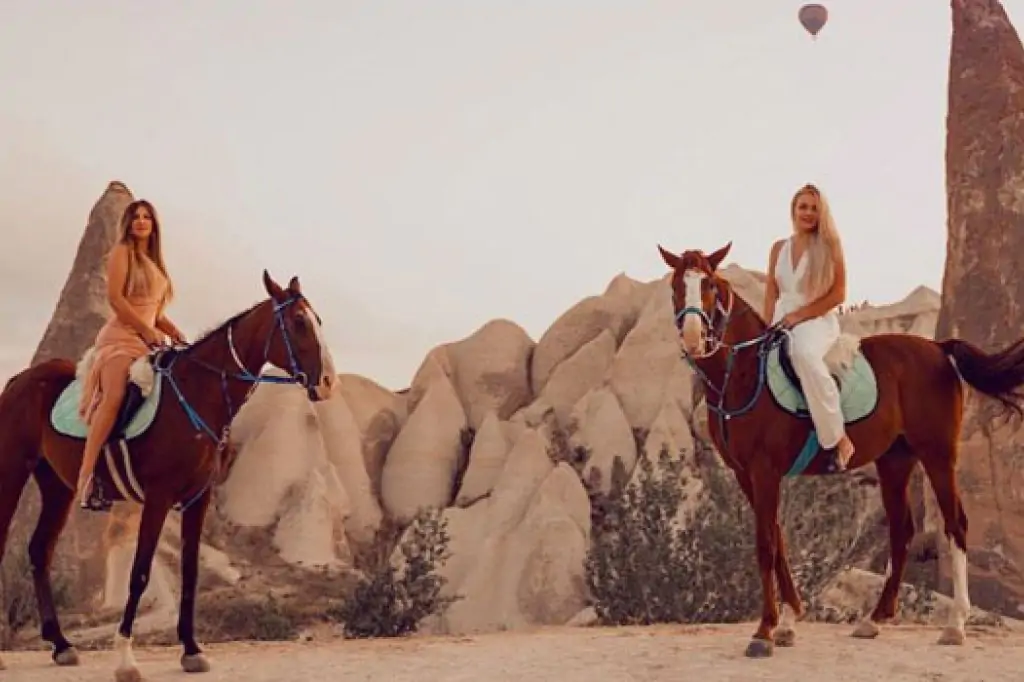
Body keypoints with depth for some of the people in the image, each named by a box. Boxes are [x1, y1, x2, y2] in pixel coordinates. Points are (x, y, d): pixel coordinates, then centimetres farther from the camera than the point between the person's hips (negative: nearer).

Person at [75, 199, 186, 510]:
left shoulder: (155, 263, 23)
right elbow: (114, 297, -11)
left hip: (149, 340, 9)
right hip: (121, 336, -9)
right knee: (115, 397, -29)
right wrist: (147, 330, -16)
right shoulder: (122, 252, 2)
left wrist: (176, 333, 7)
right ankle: (86, 480, -37)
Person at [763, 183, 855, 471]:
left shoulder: (830, 245, -1)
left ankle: (838, 438, -30)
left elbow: (838, 294, -6)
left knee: (804, 353, -39)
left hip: (818, 319, -5)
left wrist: (799, 315, -13)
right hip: (783, 320, 5)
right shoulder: (779, 248, 11)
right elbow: (771, 293, 13)